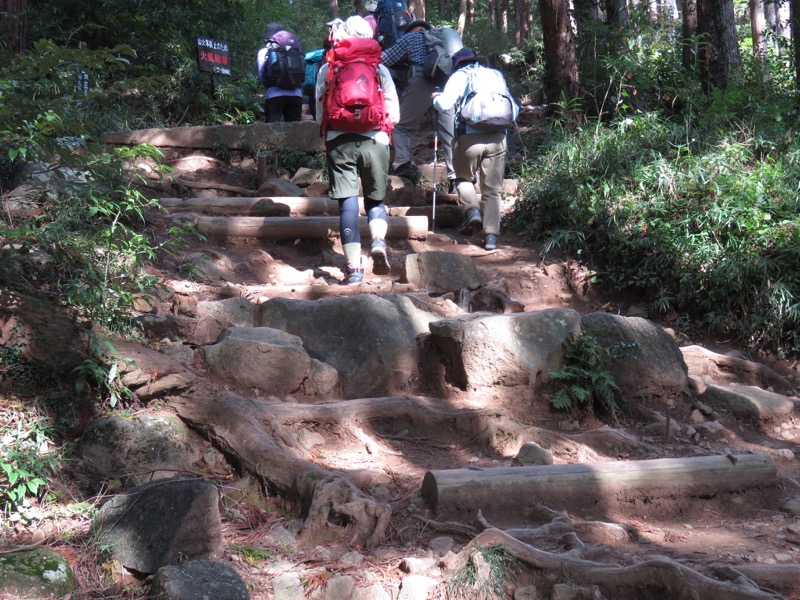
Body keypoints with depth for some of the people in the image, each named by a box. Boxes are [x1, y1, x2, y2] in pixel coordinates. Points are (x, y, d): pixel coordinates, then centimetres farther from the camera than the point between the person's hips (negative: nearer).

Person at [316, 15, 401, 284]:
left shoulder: (326, 70, 8)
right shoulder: (380, 70, 6)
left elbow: (320, 112, 10)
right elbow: (394, 113, 6)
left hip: (339, 141, 0)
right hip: (375, 141, 0)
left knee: (347, 202, 1)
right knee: (375, 199, 14)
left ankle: (354, 266, -5)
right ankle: (379, 242, -14)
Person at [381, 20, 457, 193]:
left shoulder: (411, 37, 19)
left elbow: (385, 59, 16)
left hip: (422, 81, -3)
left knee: (402, 126, 10)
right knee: (450, 133, 5)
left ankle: (402, 164, -7)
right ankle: (456, 178, 0)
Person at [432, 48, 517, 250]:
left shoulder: (459, 76, 9)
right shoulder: (496, 75, 20)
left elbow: (444, 104, -5)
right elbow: (514, 108, 19)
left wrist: (435, 97, 16)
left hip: (470, 136, -2)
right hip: (497, 138, 2)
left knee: (464, 178, 20)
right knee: (492, 189, 8)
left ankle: (472, 209, -5)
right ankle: (492, 235, 0)